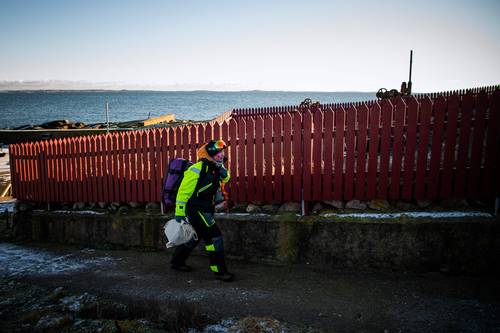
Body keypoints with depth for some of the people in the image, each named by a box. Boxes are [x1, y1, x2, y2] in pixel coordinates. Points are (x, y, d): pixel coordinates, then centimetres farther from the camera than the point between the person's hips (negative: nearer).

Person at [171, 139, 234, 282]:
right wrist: (179, 214, -18)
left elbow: (225, 179, 22)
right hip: (195, 209, -10)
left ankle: (177, 261, 39)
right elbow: (183, 192, -20)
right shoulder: (197, 170, -21)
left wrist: (224, 173, -3)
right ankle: (220, 271, -3)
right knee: (214, 237, -11)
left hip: (204, 209, 10)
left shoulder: (214, 168, 5)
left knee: (194, 236, 22)